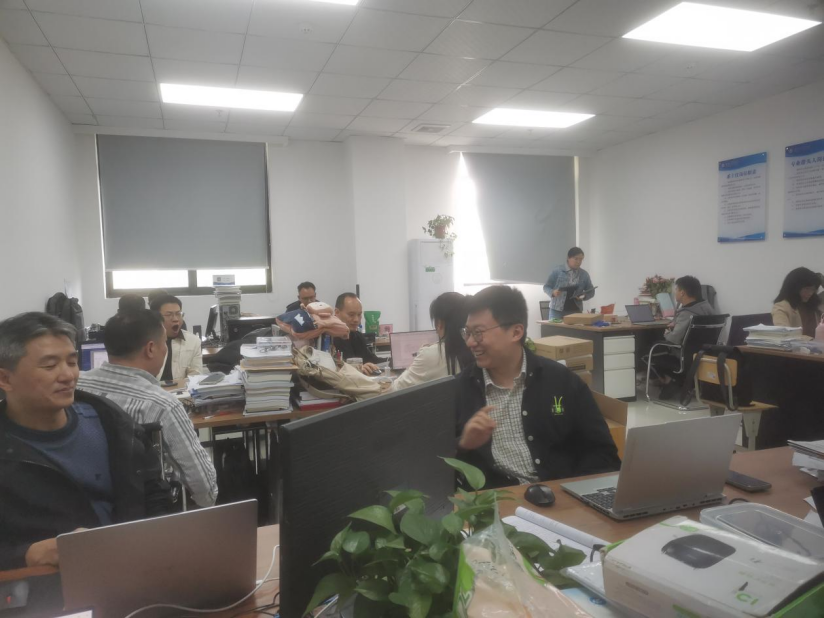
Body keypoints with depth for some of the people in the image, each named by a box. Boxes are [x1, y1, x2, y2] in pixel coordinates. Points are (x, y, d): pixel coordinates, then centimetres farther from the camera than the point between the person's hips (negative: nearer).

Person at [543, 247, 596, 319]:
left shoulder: (584, 274, 5)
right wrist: (553, 292, -20)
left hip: (575, 311, 3)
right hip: (557, 310, -2)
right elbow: (546, 287, 1)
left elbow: (591, 291, 13)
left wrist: (584, 296, -9)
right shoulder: (557, 271, -4)